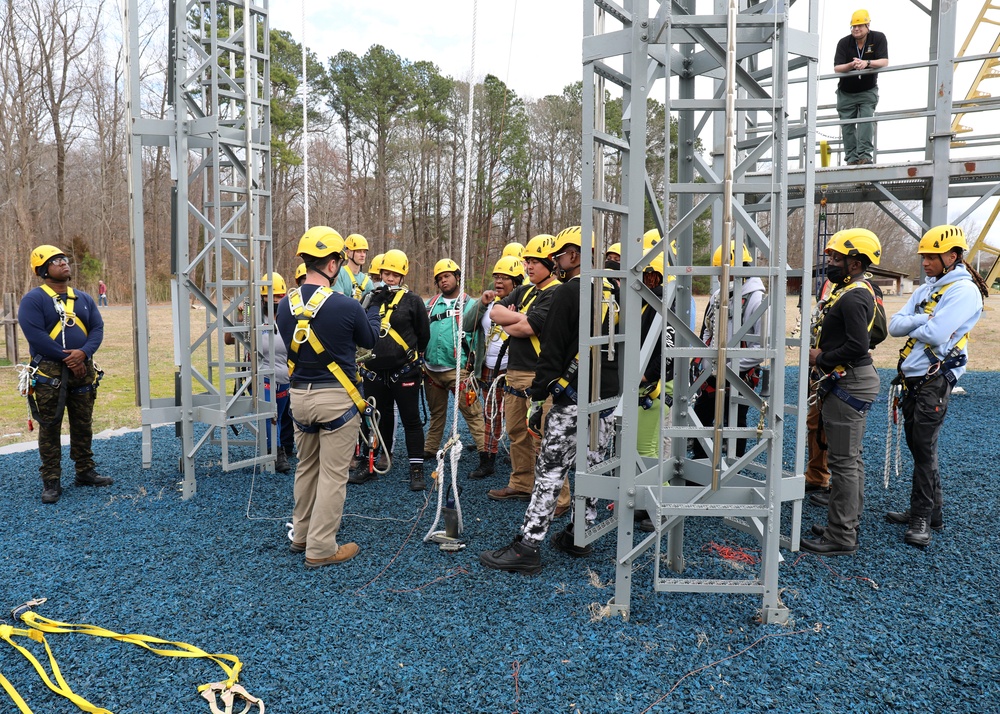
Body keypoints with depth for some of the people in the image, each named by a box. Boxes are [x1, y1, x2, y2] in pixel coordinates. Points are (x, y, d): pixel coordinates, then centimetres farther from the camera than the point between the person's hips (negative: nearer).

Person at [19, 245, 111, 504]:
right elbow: (35, 334, -16)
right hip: (49, 373, -5)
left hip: (83, 369, 5)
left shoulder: (84, 299, 12)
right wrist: (66, 358, -17)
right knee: (50, 428, 1)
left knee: (83, 425, 12)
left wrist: (83, 352, -15)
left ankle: (85, 471, 24)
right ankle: (51, 481, 9)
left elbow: (97, 328, 4)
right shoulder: (32, 299, -6)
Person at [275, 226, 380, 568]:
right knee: (333, 474, 4)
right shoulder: (346, 306, -18)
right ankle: (321, 548, 10)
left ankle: (301, 535, 33)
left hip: (299, 395, 6)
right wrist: (374, 310, 21)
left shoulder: (286, 305, -1)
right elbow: (370, 340, 1)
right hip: (336, 398, -6)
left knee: (306, 467, 21)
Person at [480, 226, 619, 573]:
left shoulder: (569, 292, -10)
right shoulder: (612, 294, 13)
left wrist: (537, 398, -9)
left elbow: (552, 351, -13)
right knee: (590, 468, 15)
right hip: (609, 400, 8)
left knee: (550, 472, -5)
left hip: (574, 398, -8)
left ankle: (527, 547, -3)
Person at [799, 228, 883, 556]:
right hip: (849, 382, 11)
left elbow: (858, 346, -27)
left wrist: (821, 359, -14)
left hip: (849, 384, -11)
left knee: (843, 461, -5)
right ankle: (848, 524, 30)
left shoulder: (852, 297, -19)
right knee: (851, 458, 18)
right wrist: (822, 351, 6)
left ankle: (841, 538, 3)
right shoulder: (855, 291, 14)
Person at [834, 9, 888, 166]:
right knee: (847, 126, 1)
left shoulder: (878, 38, -11)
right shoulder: (844, 43, -11)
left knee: (866, 120, -18)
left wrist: (867, 63, -39)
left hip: (868, 90, -2)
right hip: (846, 92, 2)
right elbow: (837, 68, -18)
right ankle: (852, 159, 6)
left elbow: (884, 62, -20)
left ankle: (865, 155, -21)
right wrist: (851, 65, -39)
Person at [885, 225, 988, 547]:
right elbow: (894, 326, 5)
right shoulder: (925, 290, 15)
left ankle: (923, 517, 4)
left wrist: (911, 325, -3)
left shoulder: (965, 290, -11)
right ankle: (928, 510, 24)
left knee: (924, 448, -5)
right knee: (917, 445, 13)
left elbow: (935, 334, -22)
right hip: (912, 378, 8)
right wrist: (923, 320, -12)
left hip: (935, 380, -8)